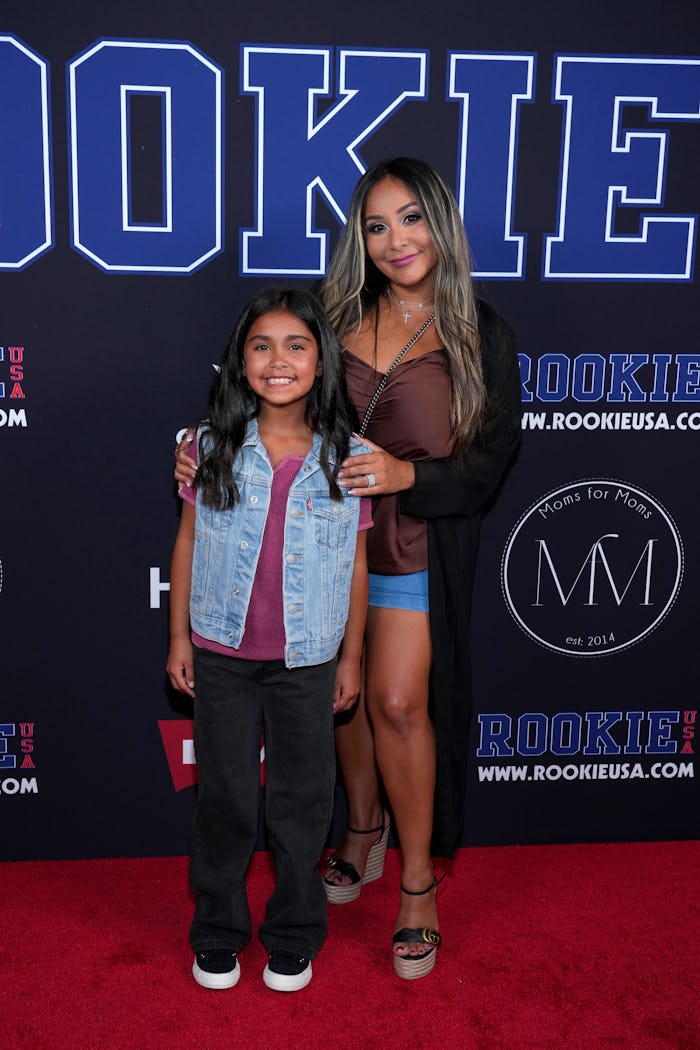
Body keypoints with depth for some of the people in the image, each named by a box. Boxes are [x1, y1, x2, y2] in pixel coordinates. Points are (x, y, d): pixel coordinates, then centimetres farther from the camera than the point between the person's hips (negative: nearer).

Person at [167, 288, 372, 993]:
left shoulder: (348, 458, -8)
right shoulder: (214, 446, -6)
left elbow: (356, 564, 0)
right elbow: (188, 542, 2)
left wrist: (351, 658, 4)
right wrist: (179, 637, 4)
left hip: (306, 659, 0)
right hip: (221, 654, 1)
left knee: (301, 799, 13)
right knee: (224, 795, 14)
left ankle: (294, 935, 35)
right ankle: (218, 933, 35)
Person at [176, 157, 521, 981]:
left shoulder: (483, 338, -3)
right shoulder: (338, 316, 5)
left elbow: (489, 465, -6)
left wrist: (407, 474, -24)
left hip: (417, 546, -3)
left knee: (397, 700, -6)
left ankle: (418, 877, 14)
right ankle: (363, 825, 38)